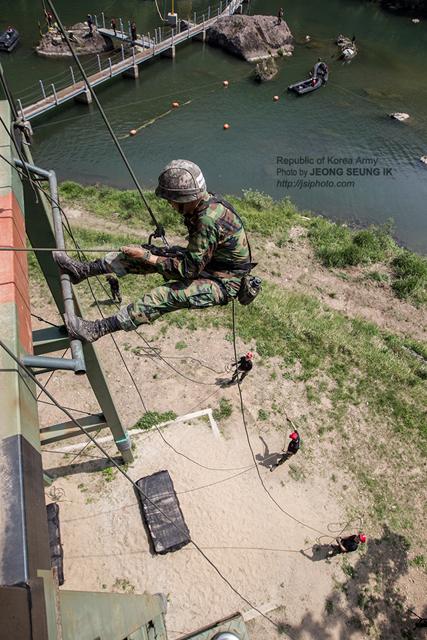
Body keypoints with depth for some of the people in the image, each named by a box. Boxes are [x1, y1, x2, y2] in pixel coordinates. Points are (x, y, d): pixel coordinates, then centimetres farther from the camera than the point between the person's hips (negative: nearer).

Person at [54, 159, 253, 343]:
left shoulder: (209, 220, -31)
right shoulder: (205, 202, -2)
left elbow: (190, 269, -27)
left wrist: (149, 258, -21)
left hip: (223, 282, -9)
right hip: (205, 261, 9)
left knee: (163, 296, -28)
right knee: (142, 252, 0)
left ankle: (96, 330, -24)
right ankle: (82, 270, 7)